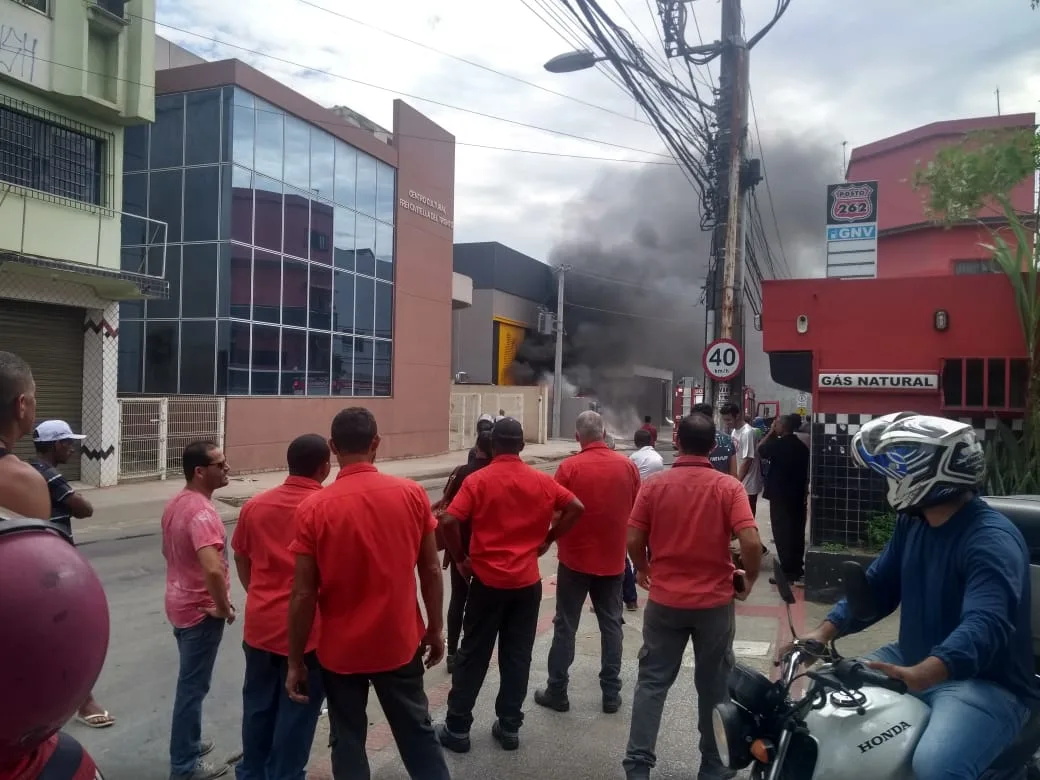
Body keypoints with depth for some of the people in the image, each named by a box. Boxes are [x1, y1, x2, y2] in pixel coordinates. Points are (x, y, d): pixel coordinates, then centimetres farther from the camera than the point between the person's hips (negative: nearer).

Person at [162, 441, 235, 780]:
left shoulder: (176, 503, 4)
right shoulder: (202, 512, -27)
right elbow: (213, 569, -38)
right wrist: (224, 607, -23)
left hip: (181, 603, 9)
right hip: (201, 610, -9)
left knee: (190, 681, 23)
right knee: (193, 685, 5)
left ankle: (188, 742, 39)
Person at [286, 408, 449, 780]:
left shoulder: (313, 508, -14)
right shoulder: (412, 494, -10)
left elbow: (303, 594, -12)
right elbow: (430, 570, -4)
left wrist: (296, 662, -1)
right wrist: (435, 629, 9)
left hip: (341, 650, -1)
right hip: (400, 643, 1)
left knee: (348, 742, 17)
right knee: (417, 731, 19)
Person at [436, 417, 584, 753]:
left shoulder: (478, 480, -10)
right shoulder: (541, 481, 0)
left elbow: (449, 521, -20)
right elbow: (576, 508, -1)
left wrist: (461, 558, -6)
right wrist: (547, 540, 6)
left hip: (487, 579, -2)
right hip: (527, 581, 3)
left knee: (473, 654, 9)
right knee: (517, 655, 13)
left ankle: (457, 727, 17)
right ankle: (509, 726, 20)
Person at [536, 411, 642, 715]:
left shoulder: (569, 467, -14)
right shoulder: (628, 465, -4)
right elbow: (636, 510, 6)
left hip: (575, 557, -2)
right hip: (613, 558, 3)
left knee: (565, 626, 8)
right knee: (611, 625, 13)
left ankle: (557, 692, 16)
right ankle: (611, 693, 18)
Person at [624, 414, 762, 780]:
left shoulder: (655, 485, -6)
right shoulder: (728, 486, -9)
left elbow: (633, 539, -6)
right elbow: (751, 542, -17)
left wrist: (643, 569, 14)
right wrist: (749, 578, 2)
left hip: (665, 600, 1)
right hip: (715, 601, 0)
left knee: (652, 682, 11)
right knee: (714, 686, 15)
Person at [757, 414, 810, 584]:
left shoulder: (779, 444, -15)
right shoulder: (802, 446, 7)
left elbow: (760, 449, -1)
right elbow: (806, 472, 12)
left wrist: (771, 432, 1)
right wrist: (804, 490, 19)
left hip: (780, 495, -7)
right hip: (798, 495, 7)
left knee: (782, 532, -3)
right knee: (797, 531, 13)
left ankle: (788, 572, -4)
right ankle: (797, 569, 20)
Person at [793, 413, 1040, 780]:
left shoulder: (992, 538, -23)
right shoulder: (911, 521, 6)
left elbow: (986, 624, -38)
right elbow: (877, 584, 8)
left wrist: (922, 674, -54)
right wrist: (826, 630, -6)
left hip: (984, 681, -8)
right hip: (914, 663, 9)